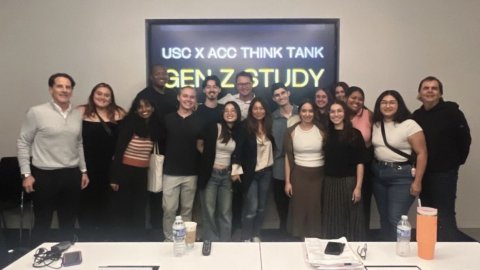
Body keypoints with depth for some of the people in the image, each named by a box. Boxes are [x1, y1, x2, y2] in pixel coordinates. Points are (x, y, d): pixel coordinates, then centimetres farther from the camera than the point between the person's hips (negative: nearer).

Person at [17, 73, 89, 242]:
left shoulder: (77, 115, 7)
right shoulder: (37, 112, -7)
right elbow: (23, 143, -3)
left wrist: (83, 171, 13)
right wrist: (26, 174, -8)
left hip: (72, 175, 4)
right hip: (45, 175, -4)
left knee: (69, 223, 14)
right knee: (42, 223, 9)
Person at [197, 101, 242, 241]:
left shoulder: (238, 133, 4)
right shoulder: (213, 127, -8)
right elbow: (199, 144, -2)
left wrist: (235, 170, 5)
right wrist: (209, 158, 2)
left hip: (226, 175, 3)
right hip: (210, 174, -3)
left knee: (225, 212, 10)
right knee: (209, 212, 5)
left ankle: (225, 243, 23)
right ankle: (211, 242, 21)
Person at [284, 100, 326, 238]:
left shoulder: (321, 130, 0)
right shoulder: (291, 131, -1)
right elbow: (288, 157, 1)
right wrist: (287, 181, -2)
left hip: (319, 175, 1)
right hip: (298, 175, 0)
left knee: (316, 210, 5)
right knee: (299, 210, 5)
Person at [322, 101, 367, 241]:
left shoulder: (354, 134, -3)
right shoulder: (327, 134, 7)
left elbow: (360, 162, -6)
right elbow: (325, 160, 8)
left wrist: (358, 186, -12)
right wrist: (322, 182, 3)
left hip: (349, 181, -3)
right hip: (329, 182, 3)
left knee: (350, 220, 5)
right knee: (331, 221, 11)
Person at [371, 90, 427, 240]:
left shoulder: (409, 125, -10)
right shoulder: (376, 124, 7)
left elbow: (422, 153, -11)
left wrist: (417, 181, -14)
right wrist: (373, 169, 2)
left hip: (402, 175, -6)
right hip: (378, 174, 6)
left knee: (395, 219, -8)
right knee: (384, 218, 13)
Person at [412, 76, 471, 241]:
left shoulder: (451, 111, -9)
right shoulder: (416, 116, 6)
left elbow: (464, 138, -6)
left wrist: (456, 161, -1)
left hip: (444, 172, -5)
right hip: (423, 173, 5)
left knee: (445, 215, -4)